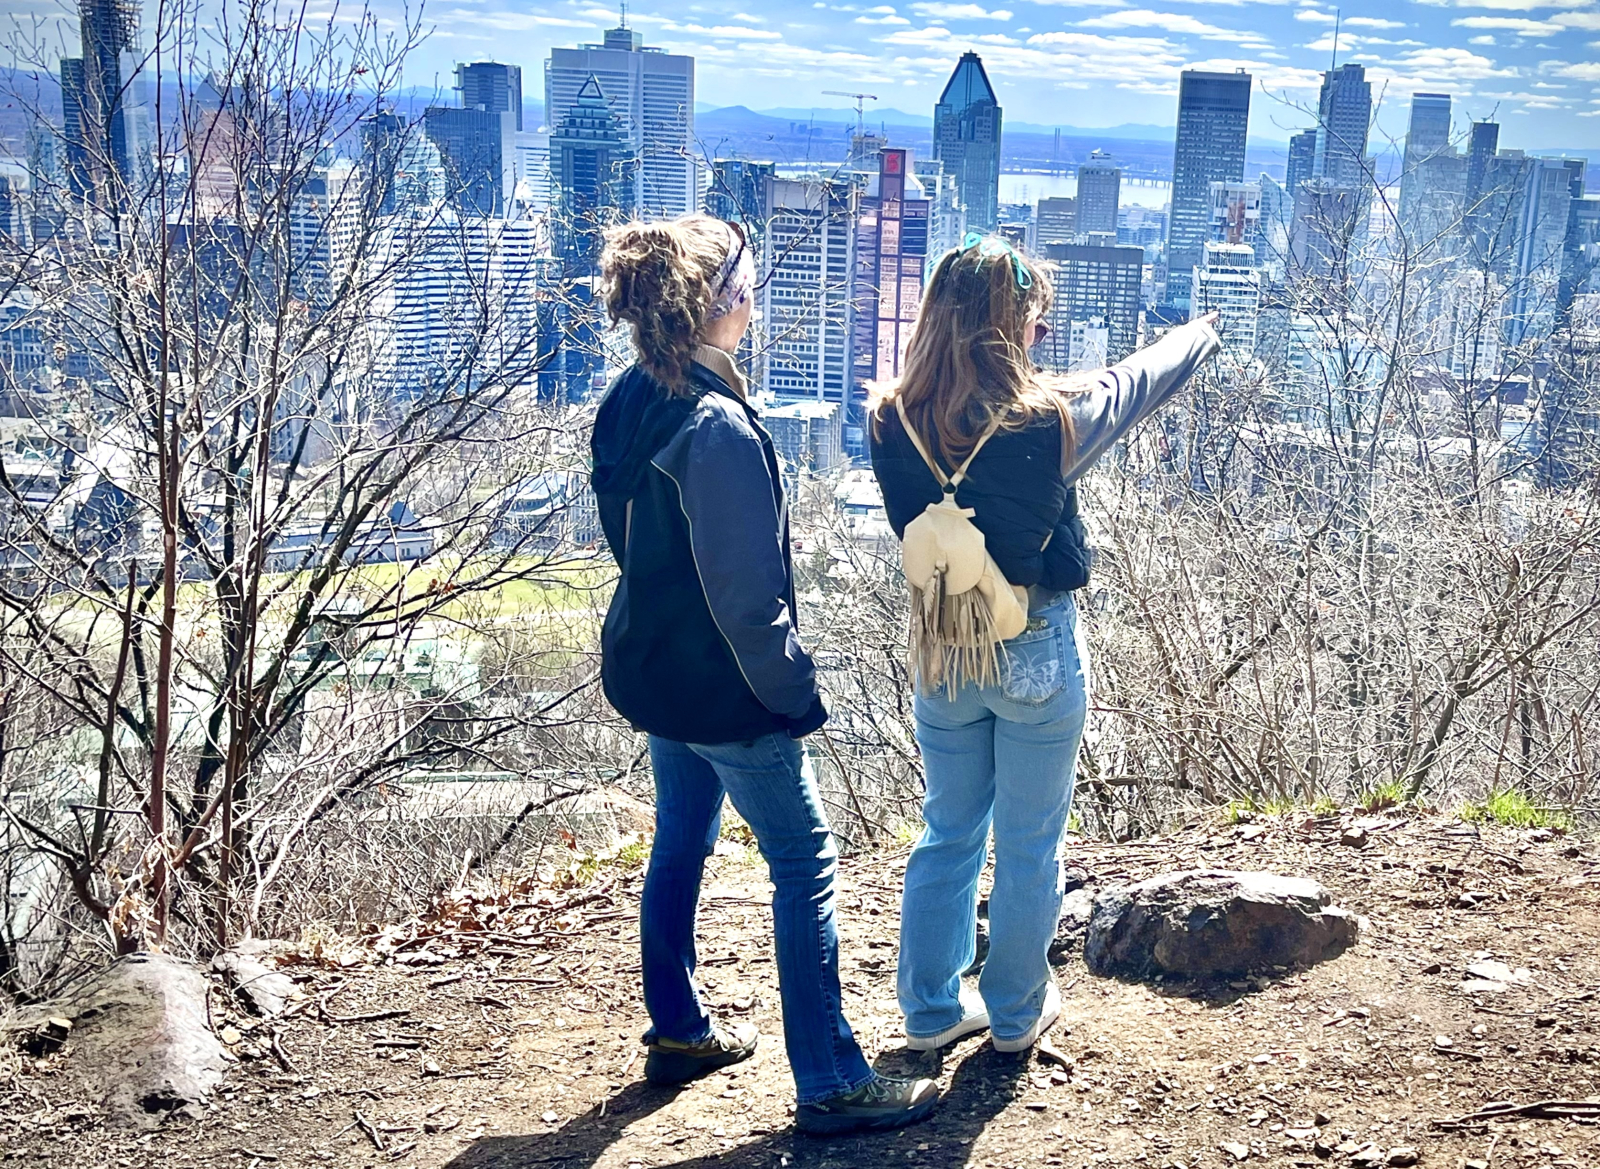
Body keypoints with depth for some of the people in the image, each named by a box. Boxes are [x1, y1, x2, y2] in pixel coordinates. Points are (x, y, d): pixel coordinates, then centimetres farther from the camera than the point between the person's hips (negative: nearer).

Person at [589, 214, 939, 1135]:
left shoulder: (633, 399, 2)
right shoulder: (718, 428, -26)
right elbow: (746, 591, -24)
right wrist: (796, 694, -14)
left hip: (653, 670, 9)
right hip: (723, 690, -9)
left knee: (682, 838, 21)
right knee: (805, 861, 1)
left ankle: (679, 1030, 36)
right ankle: (832, 1084, 9)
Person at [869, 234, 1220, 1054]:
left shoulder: (894, 423, -11)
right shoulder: (1049, 419, -20)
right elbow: (1135, 382, 1)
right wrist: (1202, 333, 22)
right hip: (1037, 655, -3)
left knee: (947, 837, 19)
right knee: (1029, 846, 14)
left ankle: (932, 1008, 30)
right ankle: (1016, 1012, 30)